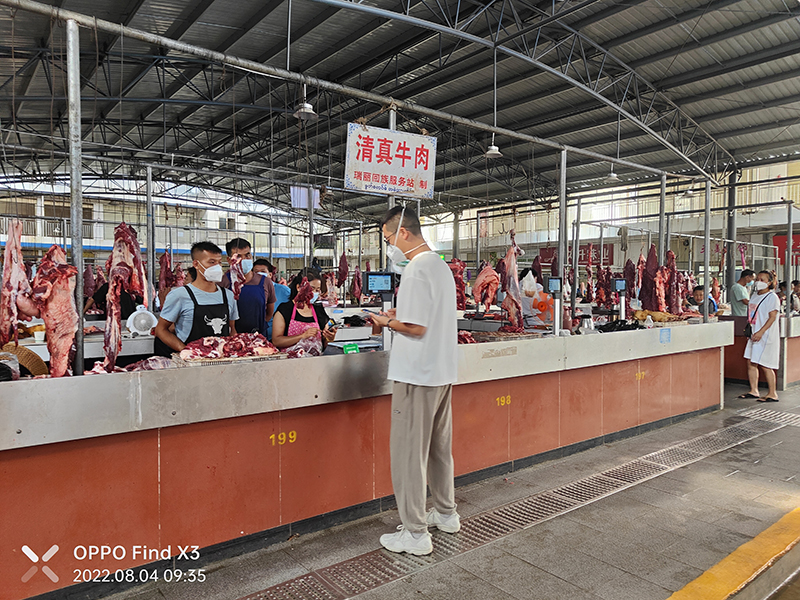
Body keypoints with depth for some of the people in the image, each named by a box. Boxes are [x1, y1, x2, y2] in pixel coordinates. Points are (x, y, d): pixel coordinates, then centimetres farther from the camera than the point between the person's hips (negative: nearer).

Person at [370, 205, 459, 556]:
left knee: (408, 451, 0)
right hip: (443, 371, 10)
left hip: (417, 374, -10)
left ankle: (415, 534, 10)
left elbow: (416, 327, -22)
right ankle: (446, 514, 34)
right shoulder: (440, 264, 13)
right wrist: (398, 314, 13)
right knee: (439, 446, 20)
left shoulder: (416, 270, -17)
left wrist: (387, 322, -6)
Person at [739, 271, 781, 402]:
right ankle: (753, 391, 17)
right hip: (754, 335, 8)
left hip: (766, 335, -8)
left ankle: (772, 394, 4)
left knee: (764, 365, -6)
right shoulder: (755, 295, 15)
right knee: (750, 362, 8)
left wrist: (761, 332, -23)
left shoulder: (772, 297, -10)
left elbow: (772, 317, -17)